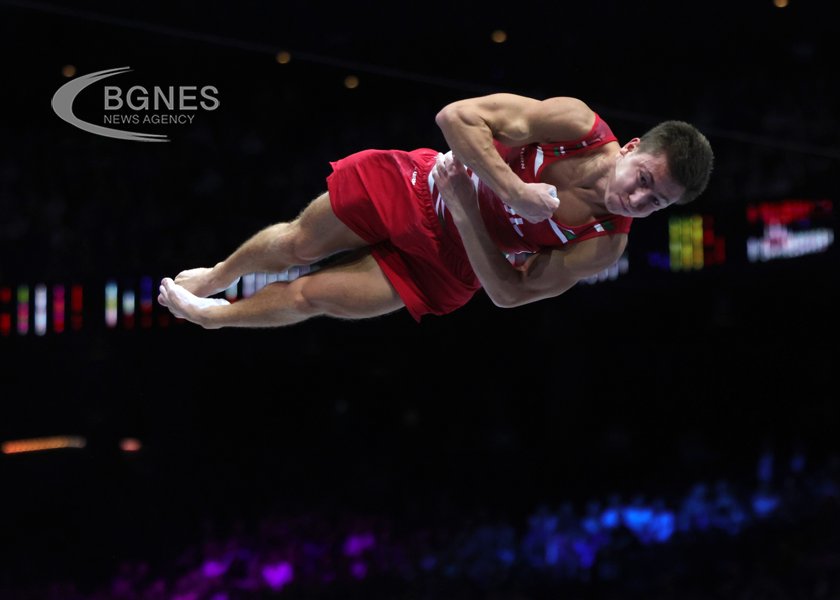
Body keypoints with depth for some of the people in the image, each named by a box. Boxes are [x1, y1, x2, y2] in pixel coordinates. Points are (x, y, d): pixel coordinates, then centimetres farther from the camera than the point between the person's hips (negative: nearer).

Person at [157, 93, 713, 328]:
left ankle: (212, 316, 35)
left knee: (310, 295, 3)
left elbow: (509, 292, -20)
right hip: (416, 188, 0)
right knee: (297, 243, 12)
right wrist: (515, 192, -38)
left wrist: (465, 209, -31)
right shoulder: (579, 124, -28)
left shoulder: (604, 245, -25)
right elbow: (457, 117, -28)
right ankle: (216, 277, 47)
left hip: (446, 268, 0)